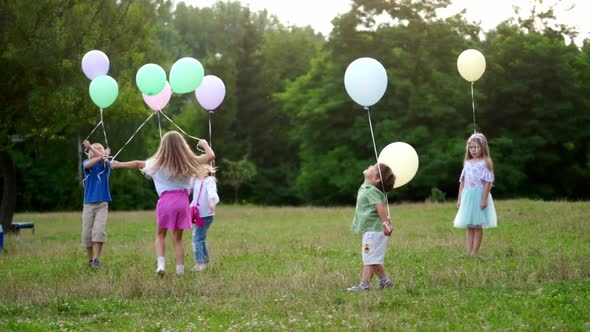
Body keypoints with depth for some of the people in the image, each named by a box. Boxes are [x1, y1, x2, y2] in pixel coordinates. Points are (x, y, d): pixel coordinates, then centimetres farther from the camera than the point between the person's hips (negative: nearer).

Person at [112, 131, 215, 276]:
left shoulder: (157, 163, 5)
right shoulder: (188, 162, 4)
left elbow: (138, 163, 15)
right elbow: (211, 156, 6)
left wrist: (119, 164, 29)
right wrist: (205, 144, 25)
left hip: (166, 200, -1)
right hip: (182, 200, 1)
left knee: (161, 234, 15)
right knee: (177, 237, 9)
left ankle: (161, 264, -4)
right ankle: (180, 270, 6)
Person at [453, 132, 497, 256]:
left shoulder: (485, 162, -5)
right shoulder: (467, 163, 12)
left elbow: (488, 182, -11)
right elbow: (462, 182, 13)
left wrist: (484, 199, -17)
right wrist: (459, 199, 11)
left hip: (479, 196, -6)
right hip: (467, 196, 6)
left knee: (477, 226, -1)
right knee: (469, 226, 6)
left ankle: (474, 253, 1)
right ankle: (468, 252, 7)